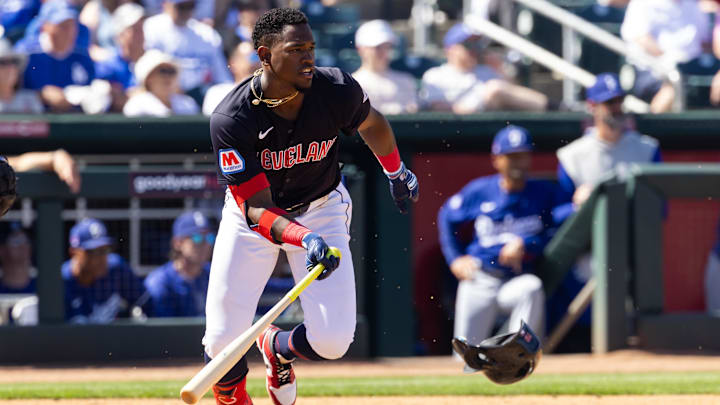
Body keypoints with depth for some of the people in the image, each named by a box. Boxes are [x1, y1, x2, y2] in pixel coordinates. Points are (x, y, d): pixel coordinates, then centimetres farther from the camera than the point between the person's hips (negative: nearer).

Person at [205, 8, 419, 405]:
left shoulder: (338, 91, -22)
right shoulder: (230, 120, -29)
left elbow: (371, 123, 4)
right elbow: (257, 209, -30)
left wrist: (396, 172, 21)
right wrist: (305, 239, -48)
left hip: (321, 207, 1)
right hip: (253, 213, -1)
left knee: (332, 341, -12)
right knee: (223, 341, -8)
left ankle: (277, 348, 25)